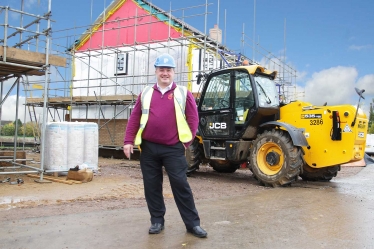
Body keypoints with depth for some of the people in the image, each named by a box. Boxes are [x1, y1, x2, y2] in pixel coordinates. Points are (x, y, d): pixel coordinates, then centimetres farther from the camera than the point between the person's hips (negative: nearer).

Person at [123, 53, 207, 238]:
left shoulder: (183, 93, 2)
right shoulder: (146, 93, 9)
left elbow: (193, 119, 1)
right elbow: (134, 118, 8)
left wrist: (187, 141, -5)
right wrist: (128, 141, 1)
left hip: (173, 149, -3)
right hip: (149, 148, 3)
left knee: (180, 185, -1)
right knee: (152, 186, 9)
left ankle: (193, 223, 9)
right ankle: (157, 221, 24)